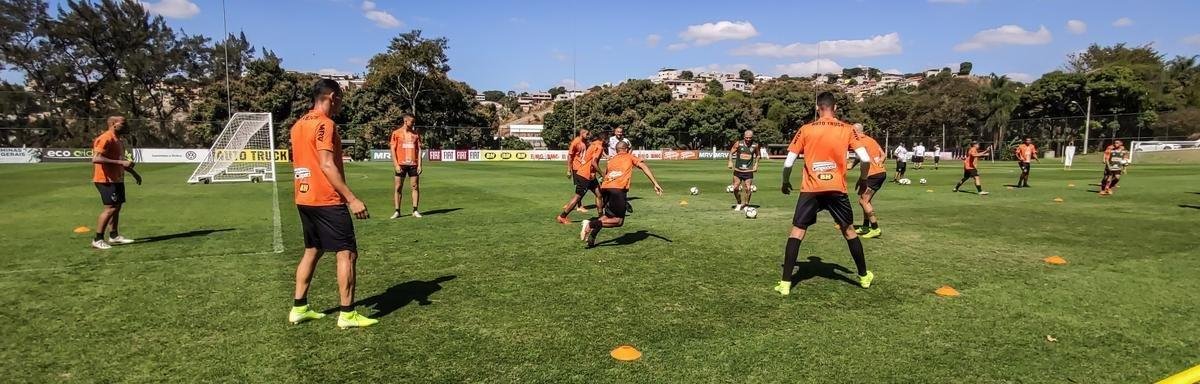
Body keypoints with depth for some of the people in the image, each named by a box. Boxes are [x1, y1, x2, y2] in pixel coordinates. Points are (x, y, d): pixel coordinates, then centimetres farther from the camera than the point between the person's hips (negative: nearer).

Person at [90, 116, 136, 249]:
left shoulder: (118, 140, 14)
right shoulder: (105, 139, -16)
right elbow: (96, 158, -26)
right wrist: (121, 162, -30)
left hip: (117, 179, 10)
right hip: (106, 180, -10)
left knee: (117, 207, 13)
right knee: (110, 208, -11)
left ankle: (114, 236, 22)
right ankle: (97, 239, -6)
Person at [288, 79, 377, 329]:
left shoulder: (298, 125, 14)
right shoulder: (324, 124, -14)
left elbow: (296, 162, 20)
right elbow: (327, 165, -21)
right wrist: (352, 199, -22)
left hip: (304, 199, 9)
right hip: (327, 201, -9)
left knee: (312, 251, 18)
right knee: (347, 253, -4)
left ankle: (299, 308, 21)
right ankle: (347, 315, -2)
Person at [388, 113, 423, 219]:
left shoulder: (416, 134, 10)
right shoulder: (396, 133, 2)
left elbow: (419, 150, 8)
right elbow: (392, 150, 0)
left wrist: (419, 165, -1)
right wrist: (396, 165, -8)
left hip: (413, 164, 2)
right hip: (401, 165, -2)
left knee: (415, 186, 0)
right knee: (398, 187, 0)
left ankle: (415, 210, 7)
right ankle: (397, 211, 7)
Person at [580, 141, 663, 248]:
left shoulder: (611, 160, 31)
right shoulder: (630, 157, 20)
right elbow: (644, 167, 6)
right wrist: (655, 183, -1)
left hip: (605, 187, 6)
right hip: (618, 190, -5)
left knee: (607, 216, 23)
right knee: (618, 221, 0)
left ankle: (592, 236, 6)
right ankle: (592, 224, -17)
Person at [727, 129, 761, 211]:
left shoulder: (755, 145, -1)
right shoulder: (738, 143, -6)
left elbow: (757, 155, 17)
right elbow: (731, 152, 4)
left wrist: (756, 165, 7)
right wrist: (730, 162, -9)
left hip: (749, 170, 0)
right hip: (738, 170, 0)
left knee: (748, 188, -4)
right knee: (735, 188, 3)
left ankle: (746, 204, 14)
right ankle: (738, 203, 24)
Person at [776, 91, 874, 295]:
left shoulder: (805, 130, 1)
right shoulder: (847, 129, 3)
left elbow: (788, 163, 0)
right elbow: (865, 159, -3)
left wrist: (785, 182, 17)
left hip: (810, 190, -1)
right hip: (837, 189, 1)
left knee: (796, 232, 3)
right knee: (849, 231, 19)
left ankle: (785, 283, -3)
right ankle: (864, 276, 32)